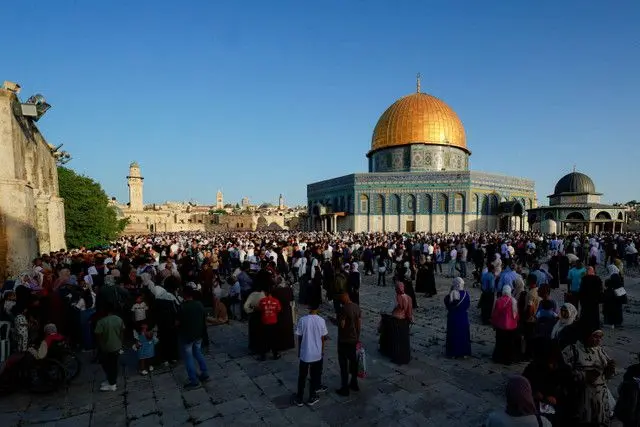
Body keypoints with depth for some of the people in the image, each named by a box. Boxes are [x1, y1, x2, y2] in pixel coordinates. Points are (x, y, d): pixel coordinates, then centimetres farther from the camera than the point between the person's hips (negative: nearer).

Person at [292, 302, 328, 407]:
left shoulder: (302, 320, -14)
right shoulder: (321, 321, -12)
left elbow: (299, 338, -6)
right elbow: (323, 338, -3)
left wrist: (299, 351, 9)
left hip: (305, 353, 0)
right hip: (317, 354, 1)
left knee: (302, 377, 16)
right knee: (315, 376, 17)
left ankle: (299, 399, 26)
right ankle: (312, 398, 28)